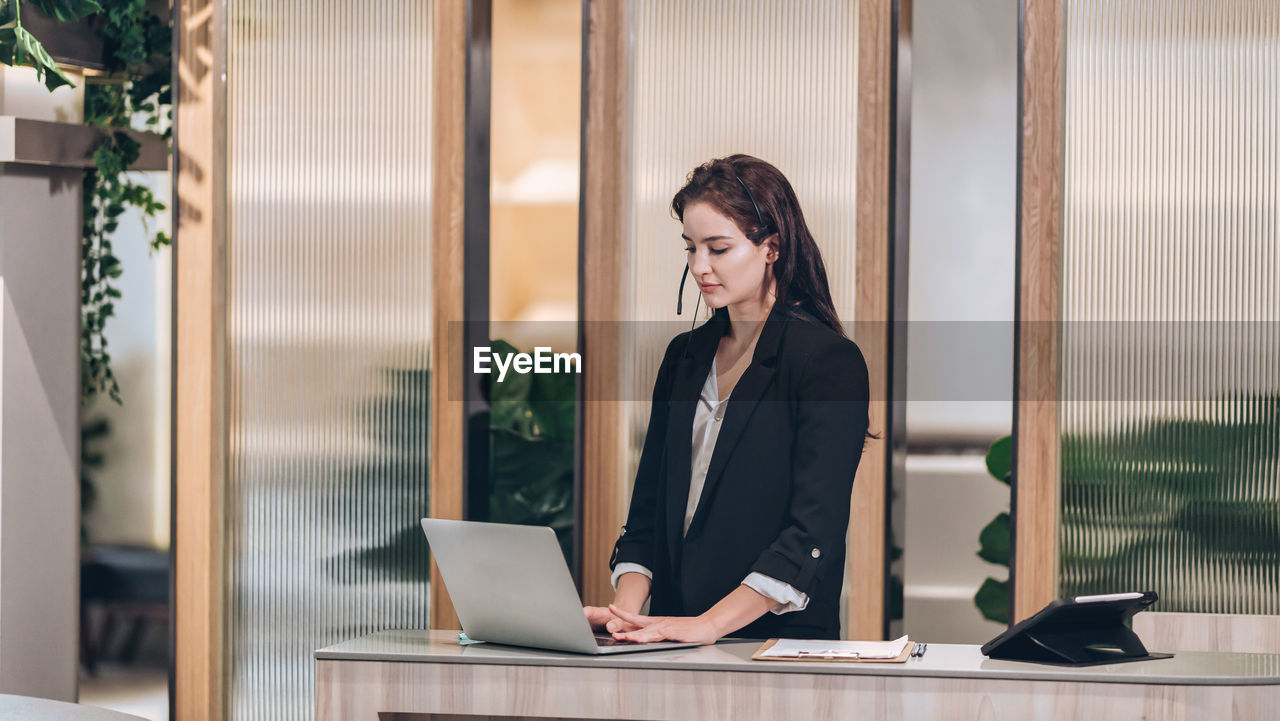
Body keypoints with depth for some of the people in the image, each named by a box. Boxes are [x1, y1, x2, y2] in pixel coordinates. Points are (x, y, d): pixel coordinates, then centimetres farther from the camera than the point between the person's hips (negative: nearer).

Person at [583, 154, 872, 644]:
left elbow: (814, 532, -14)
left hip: (783, 640, -6)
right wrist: (626, 608, -4)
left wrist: (707, 625, -22)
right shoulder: (684, 356, 17)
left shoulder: (830, 361, -4)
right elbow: (648, 507, 15)